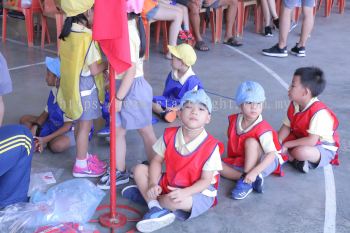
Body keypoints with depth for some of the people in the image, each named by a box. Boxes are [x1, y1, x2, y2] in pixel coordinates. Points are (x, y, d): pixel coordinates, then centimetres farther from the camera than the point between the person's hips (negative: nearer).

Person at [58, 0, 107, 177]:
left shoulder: (66, 34, 2)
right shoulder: (88, 38, -23)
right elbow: (94, 70, -20)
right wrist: (109, 63, -2)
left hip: (72, 84, 8)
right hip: (85, 87, -8)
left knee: (80, 124, 21)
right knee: (85, 127, 4)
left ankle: (84, 156, 37)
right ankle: (81, 166, 14)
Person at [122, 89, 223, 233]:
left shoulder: (211, 146, -21)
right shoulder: (169, 135, -8)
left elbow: (206, 180, -17)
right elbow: (157, 161, 0)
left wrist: (185, 192, -33)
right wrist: (153, 185, -16)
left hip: (199, 192, -5)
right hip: (169, 183, 5)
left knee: (178, 201, -36)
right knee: (140, 170, -4)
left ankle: (145, 196, -2)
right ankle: (156, 209, -20)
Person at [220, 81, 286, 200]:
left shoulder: (262, 128, -25)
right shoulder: (234, 120, -7)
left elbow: (272, 154, -33)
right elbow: (231, 140, 11)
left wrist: (254, 172, -42)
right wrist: (230, 158, 2)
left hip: (264, 163, -7)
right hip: (241, 161, 7)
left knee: (250, 141, -33)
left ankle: (246, 181, -26)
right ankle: (252, 180, -23)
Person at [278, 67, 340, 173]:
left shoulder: (319, 112, -29)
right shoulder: (294, 105, -3)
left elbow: (311, 141, -31)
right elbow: (286, 127, -1)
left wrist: (286, 145, -27)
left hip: (323, 149, -9)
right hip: (300, 141, 9)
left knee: (300, 151, -40)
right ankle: (295, 159, -14)